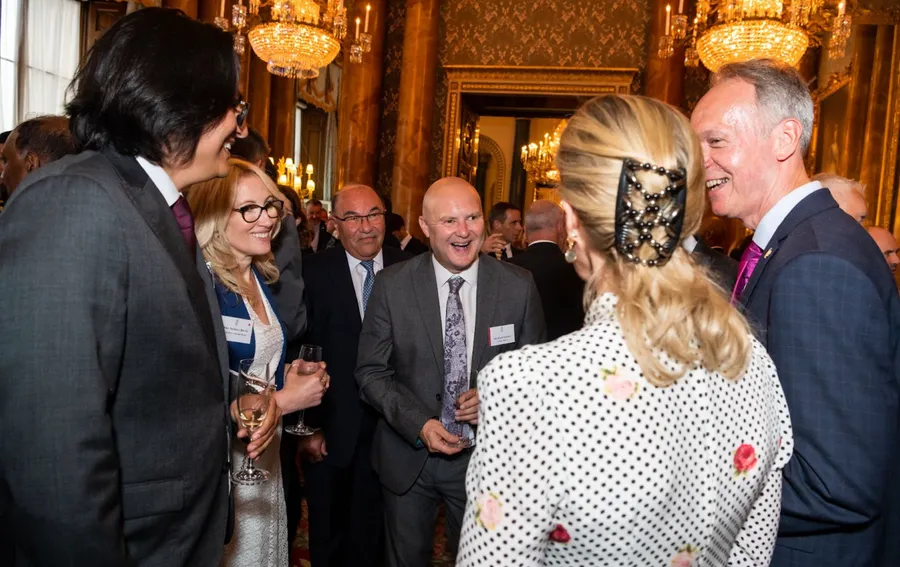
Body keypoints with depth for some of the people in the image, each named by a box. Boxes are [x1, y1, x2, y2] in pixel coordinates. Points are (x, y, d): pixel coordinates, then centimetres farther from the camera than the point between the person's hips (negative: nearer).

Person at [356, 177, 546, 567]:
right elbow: (371, 372, -6)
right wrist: (419, 425, -19)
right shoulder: (392, 286, -10)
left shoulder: (519, 286, -9)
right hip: (408, 455, 0)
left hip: (487, 456, 0)